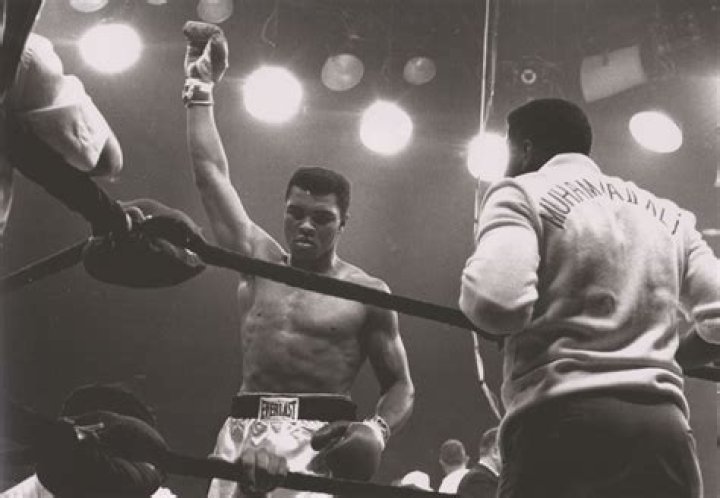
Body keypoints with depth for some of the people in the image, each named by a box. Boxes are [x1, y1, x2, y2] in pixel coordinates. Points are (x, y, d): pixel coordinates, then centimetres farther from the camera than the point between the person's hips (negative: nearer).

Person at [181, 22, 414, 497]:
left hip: (318, 441, -3)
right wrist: (201, 88, 17)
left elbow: (400, 386, 8)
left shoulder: (367, 292, 5)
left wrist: (377, 429, -13)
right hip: (243, 433, 4)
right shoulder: (260, 261, 14)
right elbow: (212, 173, 14)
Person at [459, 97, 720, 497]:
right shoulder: (669, 215, 24)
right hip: (664, 425, 5)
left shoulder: (522, 194, 7)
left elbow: (496, 301, -13)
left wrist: (469, 287, 10)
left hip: (565, 420, -5)